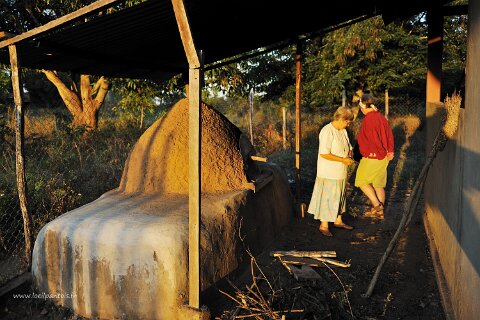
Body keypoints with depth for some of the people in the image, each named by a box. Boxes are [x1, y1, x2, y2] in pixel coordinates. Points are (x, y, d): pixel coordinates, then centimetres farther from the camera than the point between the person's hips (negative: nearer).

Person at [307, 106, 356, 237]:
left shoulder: (343, 131, 8)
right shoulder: (327, 131, -21)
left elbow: (347, 147, 22)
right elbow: (324, 154, -27)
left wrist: (349, 155, 0)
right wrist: (343, 160, -23)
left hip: (340, 172, 9)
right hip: (328, 173, -9)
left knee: (339, 196, 19)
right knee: (327, 198, 0)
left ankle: (338, 221, 35)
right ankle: (323, 225, 14)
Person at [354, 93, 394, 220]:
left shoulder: (369, 119, -18)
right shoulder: (381, 117, 10)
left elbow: (373, 139, -21)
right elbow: (389, 134, 8)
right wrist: (390, 151, 4)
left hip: (372, 156, -8)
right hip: (383, 157, 9)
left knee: (362, 182, 6)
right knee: (378, 184, 14)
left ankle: (377, 205, 1)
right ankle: (380, 211, 20)